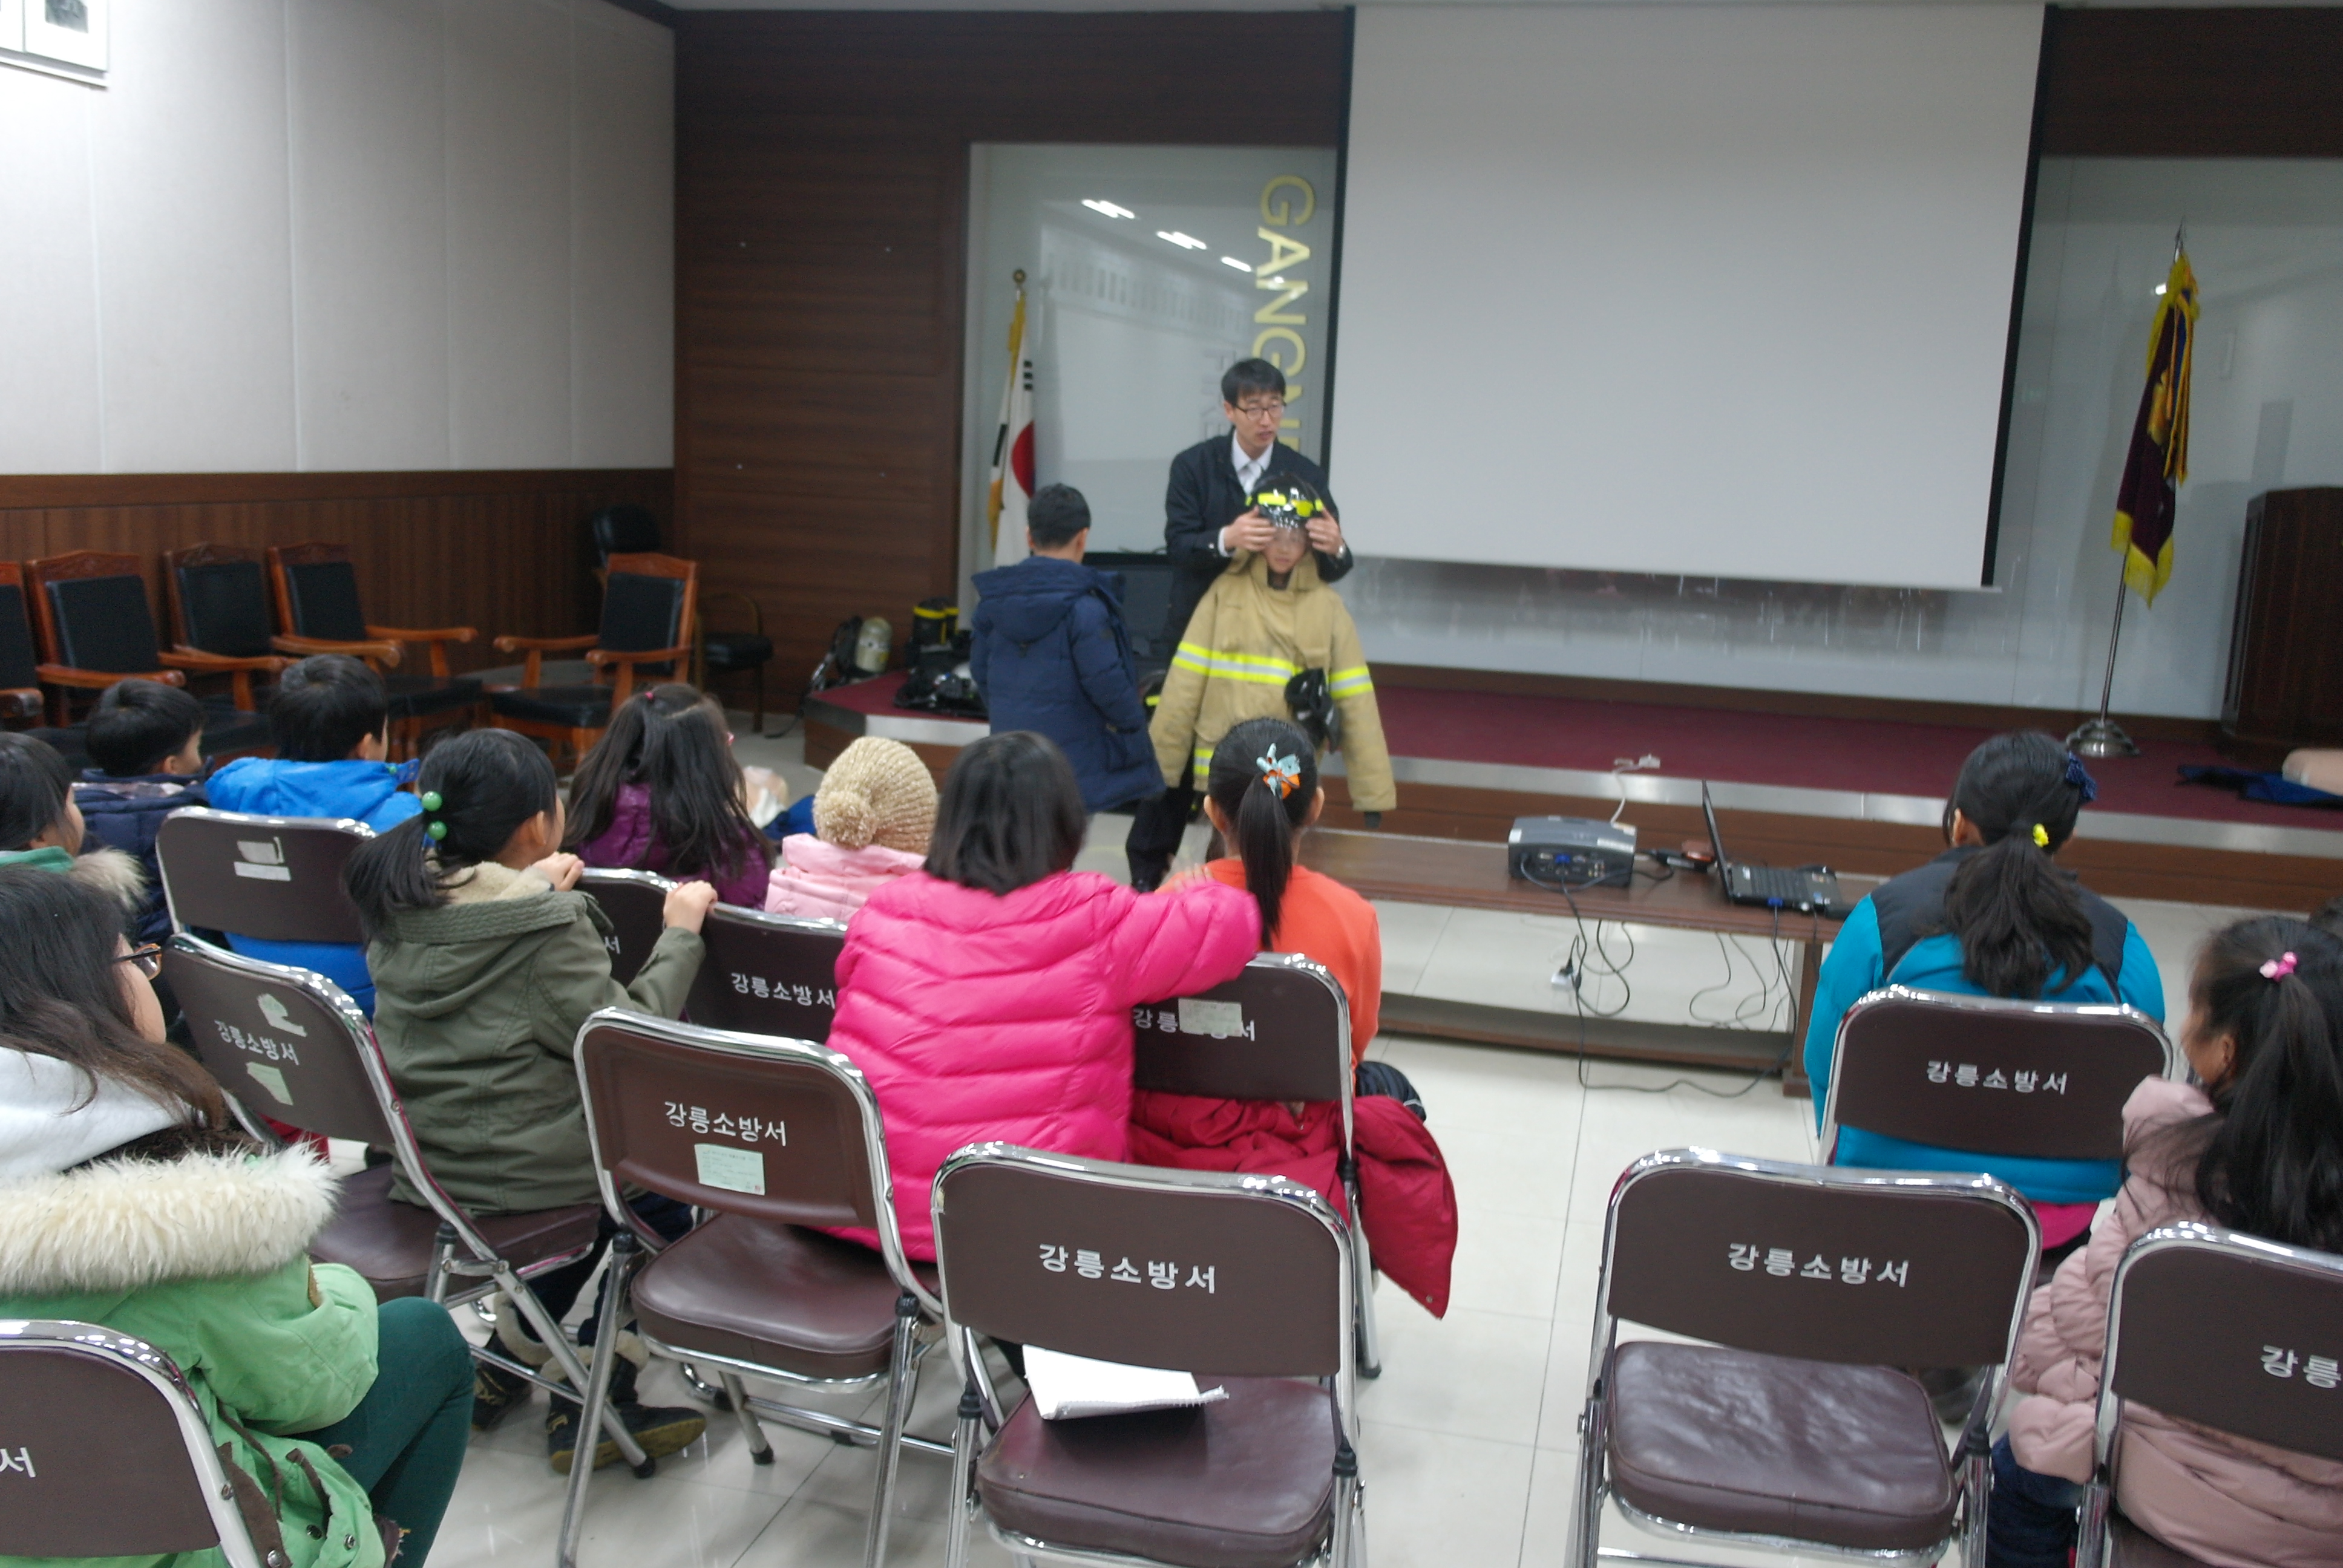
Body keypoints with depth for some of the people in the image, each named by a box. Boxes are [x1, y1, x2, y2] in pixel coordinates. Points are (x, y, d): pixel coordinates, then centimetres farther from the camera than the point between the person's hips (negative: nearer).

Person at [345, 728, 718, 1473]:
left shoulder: (397, 900, -2)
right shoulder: (546, 932, -24)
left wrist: (532, 891, 16)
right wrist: (680, 935, -11)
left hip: (418, 1153, 8)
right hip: (517, 1167, -8)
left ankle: (509, 1356, 30)